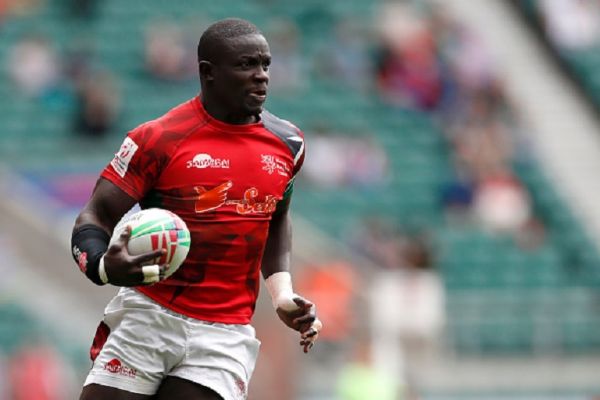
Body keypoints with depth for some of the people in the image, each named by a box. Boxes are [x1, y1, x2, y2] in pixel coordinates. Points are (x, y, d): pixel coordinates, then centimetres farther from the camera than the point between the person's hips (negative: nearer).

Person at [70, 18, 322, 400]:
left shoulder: (287, 144, 7)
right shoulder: (159, 138, -8)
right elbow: (94, 218, -5)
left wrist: (282, 293, 13)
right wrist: (103, 266, -26)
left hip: (225, 334, 3)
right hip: (149, 314, -3)